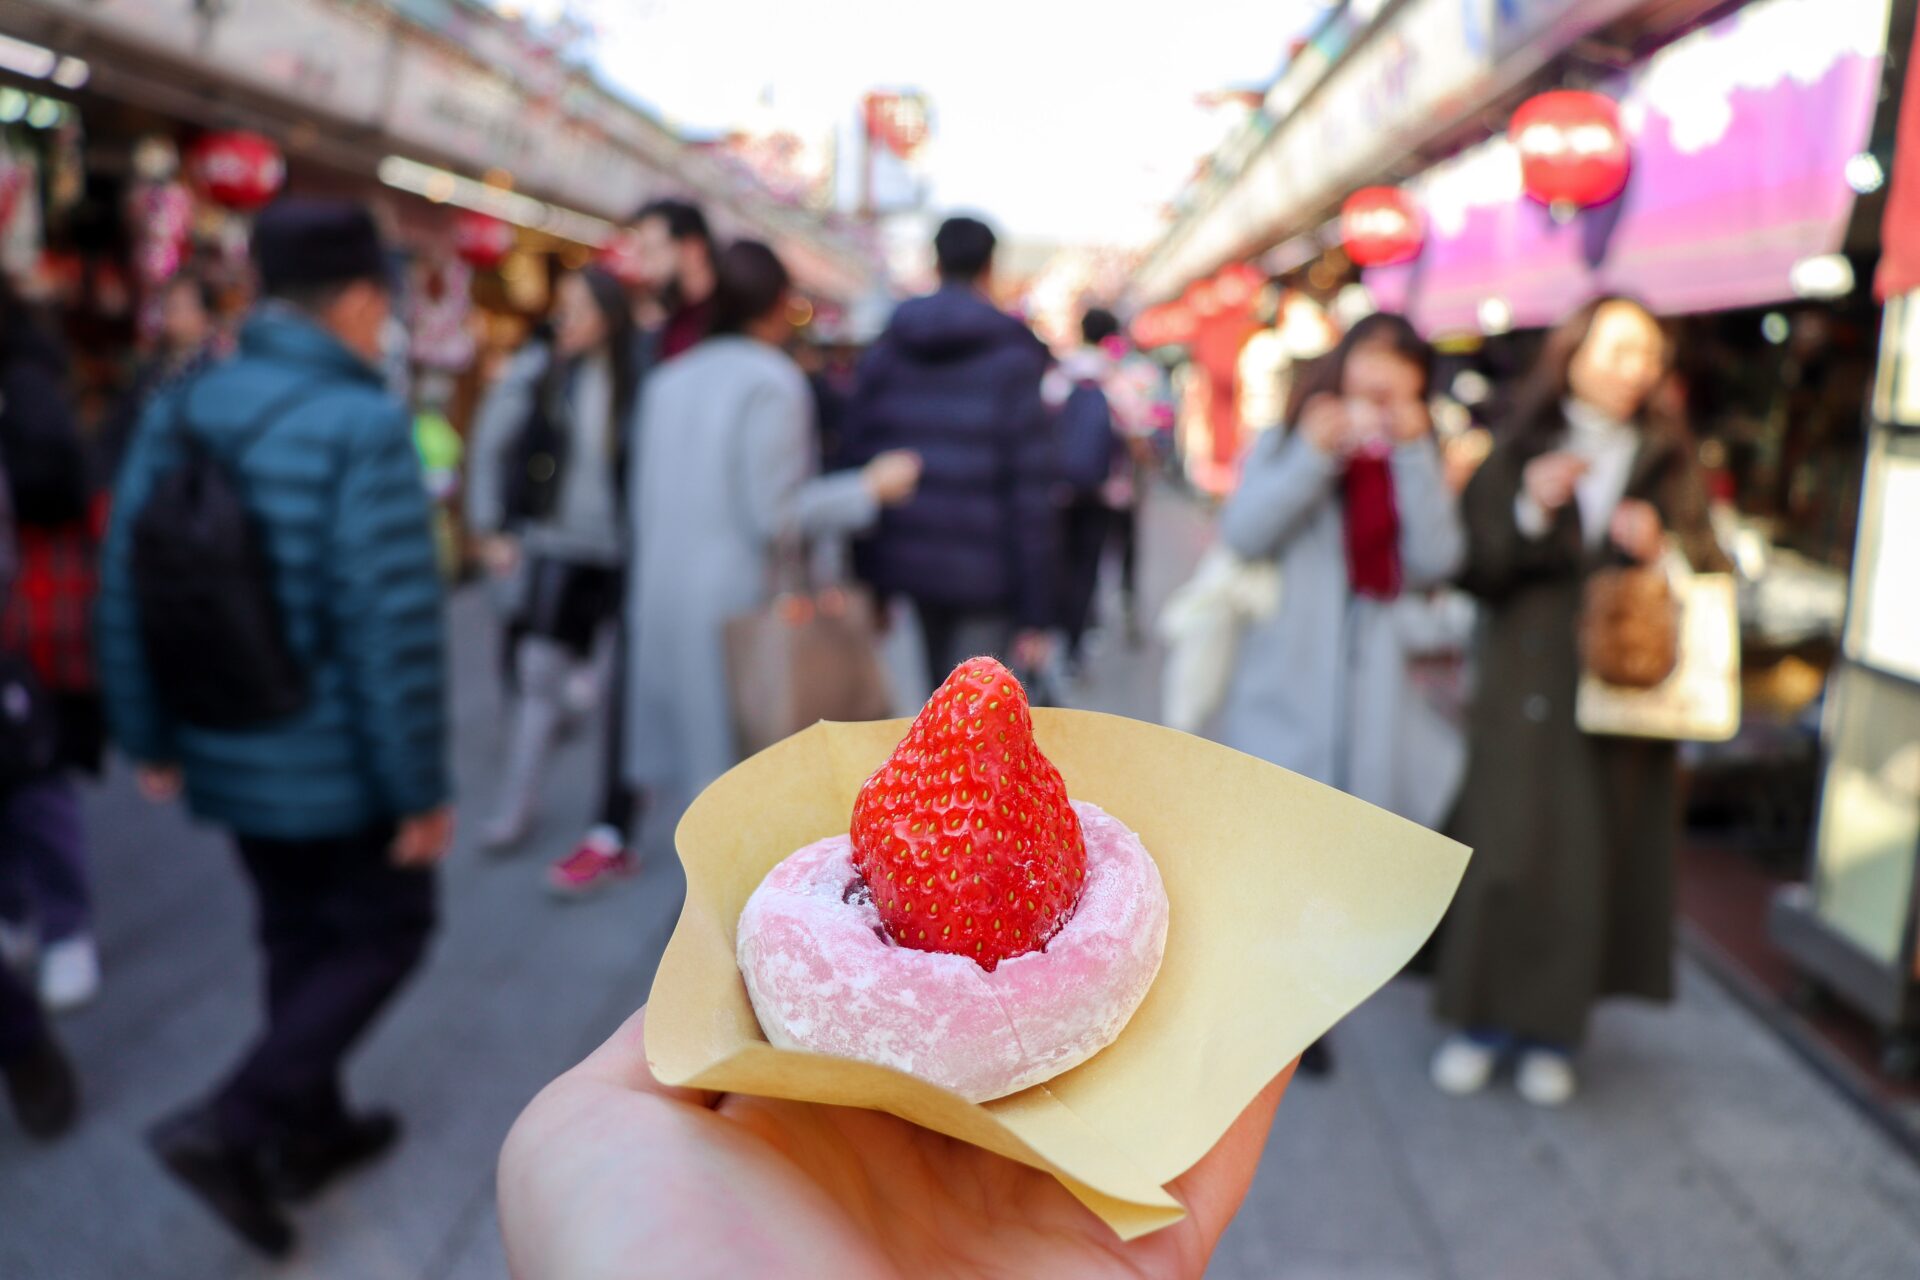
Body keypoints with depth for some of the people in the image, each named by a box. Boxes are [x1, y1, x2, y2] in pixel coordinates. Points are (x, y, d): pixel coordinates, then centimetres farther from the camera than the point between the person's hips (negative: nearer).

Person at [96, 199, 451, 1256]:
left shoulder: (177, 414, 1)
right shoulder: (361, 427, -20)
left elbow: (124, 591, 4)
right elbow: (393, 627, -23)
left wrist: (149, 738, 14)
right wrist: (421, 788, -14)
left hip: (224, 753, 7)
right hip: (334, 762, -7)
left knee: (298, 935, 21)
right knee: (384, 931, 12)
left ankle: (308, 1129, 35)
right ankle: (229, 1126, 3)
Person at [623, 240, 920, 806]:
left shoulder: (669, 380, 10)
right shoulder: (774, 382, -11)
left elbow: (644, 503, 12)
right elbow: (774, 516, -15)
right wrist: (871, 488, -6)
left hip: (667, 603, 7)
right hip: (743, 603, -7)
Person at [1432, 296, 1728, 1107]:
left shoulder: (1669, 461, 8)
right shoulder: (1520, 451, 3)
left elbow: (1706, 567, 6)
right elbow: (1474, 568, -3)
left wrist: (1660, 547, -13)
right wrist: (1528, 510, -18)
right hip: (1526, 682, -1)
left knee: (1594, 857, 4)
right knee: (1503, 848, -2)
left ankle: (1552, 1033, 19)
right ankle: (1482, 1021, 15)